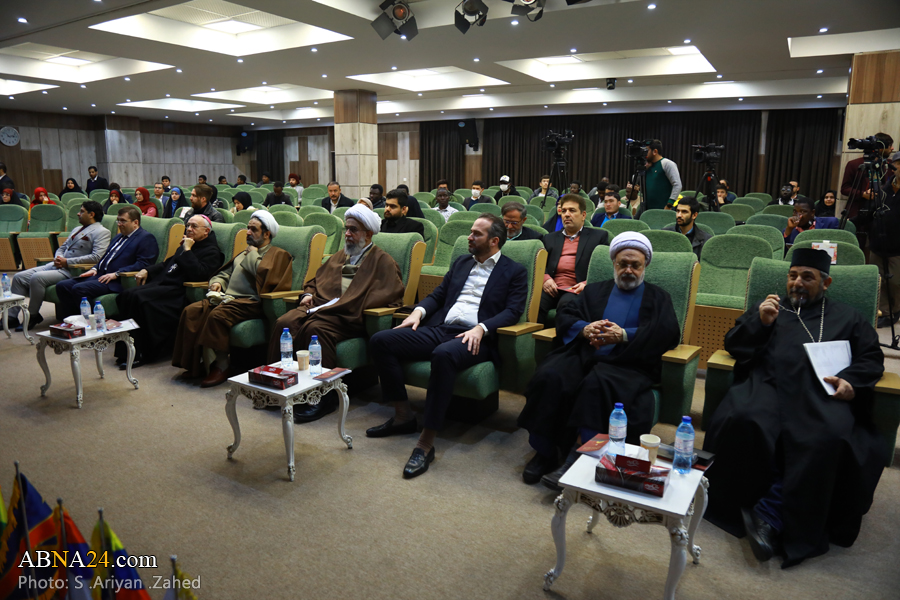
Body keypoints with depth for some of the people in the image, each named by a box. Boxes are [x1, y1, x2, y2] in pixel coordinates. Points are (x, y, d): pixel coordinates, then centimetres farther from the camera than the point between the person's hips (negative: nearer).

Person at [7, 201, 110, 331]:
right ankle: (12, 317, 3)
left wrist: (67, 261, -16)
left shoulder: (102, 232, -6)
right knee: (19, 277, 0)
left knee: (37, 278, -27)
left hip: (72, 271, -9)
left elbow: (97, 257, -19)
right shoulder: (77, 229, 24)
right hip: (56, 265, 9)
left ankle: (33, 316, -9)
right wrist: (58, 258, 3)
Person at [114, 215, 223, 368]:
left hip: (177, 291, -9)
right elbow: (167, 263, 36)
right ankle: (125, 350, -11)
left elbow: (198, 274, -19)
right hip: (161, 283, 9)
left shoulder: (211, 252, -3)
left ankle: (140, 354, -20)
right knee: (126, 296, -13)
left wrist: (187, 251, -13)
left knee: (139, 298, -28)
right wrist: (147, 270, 20)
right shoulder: (185, 245, 25)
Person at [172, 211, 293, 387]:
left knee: (217, 315, -33)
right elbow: (225, 273, 35)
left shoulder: (278, 254, 5)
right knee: (191, 311, -15)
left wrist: (253, 254, 1)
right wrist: (217, 282, 12)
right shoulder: (244, 253, 31)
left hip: (251, 302, -8)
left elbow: (263, 274, -15)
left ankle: (221, 367, -22)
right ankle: (195, 364, -12)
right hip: (227, 297, 8)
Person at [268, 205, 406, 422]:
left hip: (349, 317, -6)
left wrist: (349, 304, -15)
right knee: (284, 323, -22)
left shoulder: (382, 261, 9)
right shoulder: (340, 256, 30)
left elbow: (391, 293, -7)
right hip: (318, 306, 6)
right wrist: (308, 294, 13)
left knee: (315, 329, -35)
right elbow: (315, 280, 38)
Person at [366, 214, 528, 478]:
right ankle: (403, 416, -3)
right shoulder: (461, 263, 26)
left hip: (474, 337, -6)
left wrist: (481, 328, -20)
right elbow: (437, 295, 24)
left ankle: (426, 442, -31)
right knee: (380, 341, -13)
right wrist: (418, 311, 3)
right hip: (440, 328, 7)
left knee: (443, 355, -41)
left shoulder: (515, 272, 8)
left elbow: (512, 312, -4)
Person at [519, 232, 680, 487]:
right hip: (583, 354, 3)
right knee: (549, 377, -28)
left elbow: (669, 333, 2)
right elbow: (564, 316, 16)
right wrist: (584, 329, -7)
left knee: (597, 383, -37)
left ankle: (576, 461, -30)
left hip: (627, 363, -3)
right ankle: (544, 453, -15)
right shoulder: (595, 290, 29)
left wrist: (625, 336, -12)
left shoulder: (658, 298, 22)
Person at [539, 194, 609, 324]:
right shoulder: (550, 238, 26)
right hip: (552, 289, 2)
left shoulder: (599, 236, 16)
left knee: (566, 304, -36)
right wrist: (545, 278, -5)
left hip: (577, 290, -2)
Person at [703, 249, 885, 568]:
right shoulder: (766, 308, 29)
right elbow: (733, 345, 19)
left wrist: (851, 380, -3)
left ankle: (771, 515, -30)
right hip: (768, 383, 0)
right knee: (744, 422, -35)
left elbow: (872, 358, 18)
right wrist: (759, 322, 0)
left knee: (827, 438, -35)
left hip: (820, 392, 0)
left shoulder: (848, 318, 30)